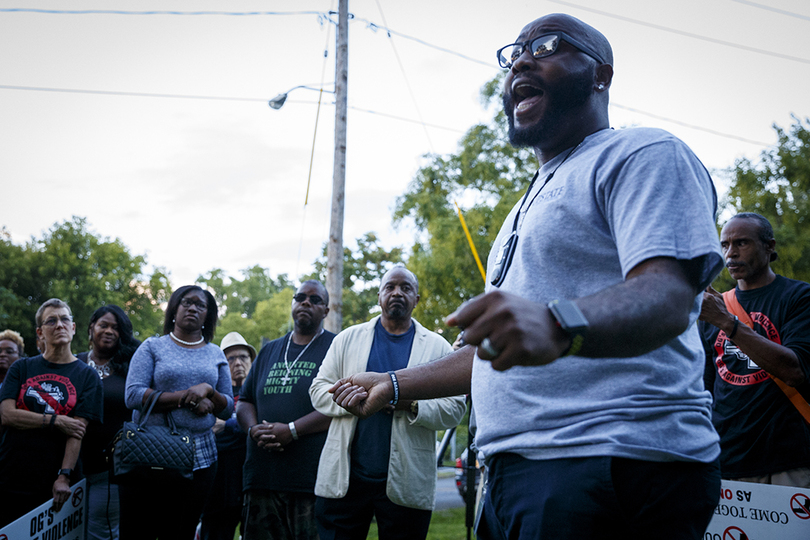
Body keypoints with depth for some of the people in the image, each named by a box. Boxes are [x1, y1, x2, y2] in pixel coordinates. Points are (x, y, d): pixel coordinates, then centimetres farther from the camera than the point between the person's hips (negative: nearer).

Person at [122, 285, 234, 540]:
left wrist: (209, 391, -11)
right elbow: (133, 395, -10)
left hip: (199, 459, 3)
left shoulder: (216, 355, 13)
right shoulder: (153, 347, 4)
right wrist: (187, 398, -13)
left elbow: (228, 409, 11)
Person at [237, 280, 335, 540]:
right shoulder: (269, 351, 20)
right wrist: (254, 429, -3)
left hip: (313, 479, -5)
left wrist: (292, 430, -17)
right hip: (261, 479, 5)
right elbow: (244, 402, 20)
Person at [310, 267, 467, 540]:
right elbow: (319, 390, 6)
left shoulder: (438, 347, 8)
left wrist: (413, 405, -16)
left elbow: (455, 408, 2)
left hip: (405, 485, 0)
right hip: (345, 477, 1)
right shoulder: (348, 339, 12)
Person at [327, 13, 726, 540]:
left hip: (612, 466, -9)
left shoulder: (644, 155, -3)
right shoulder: (534, 200, 27)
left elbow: (667, 296, -22)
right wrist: (394, 385, 26)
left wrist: (557, 324, -40)